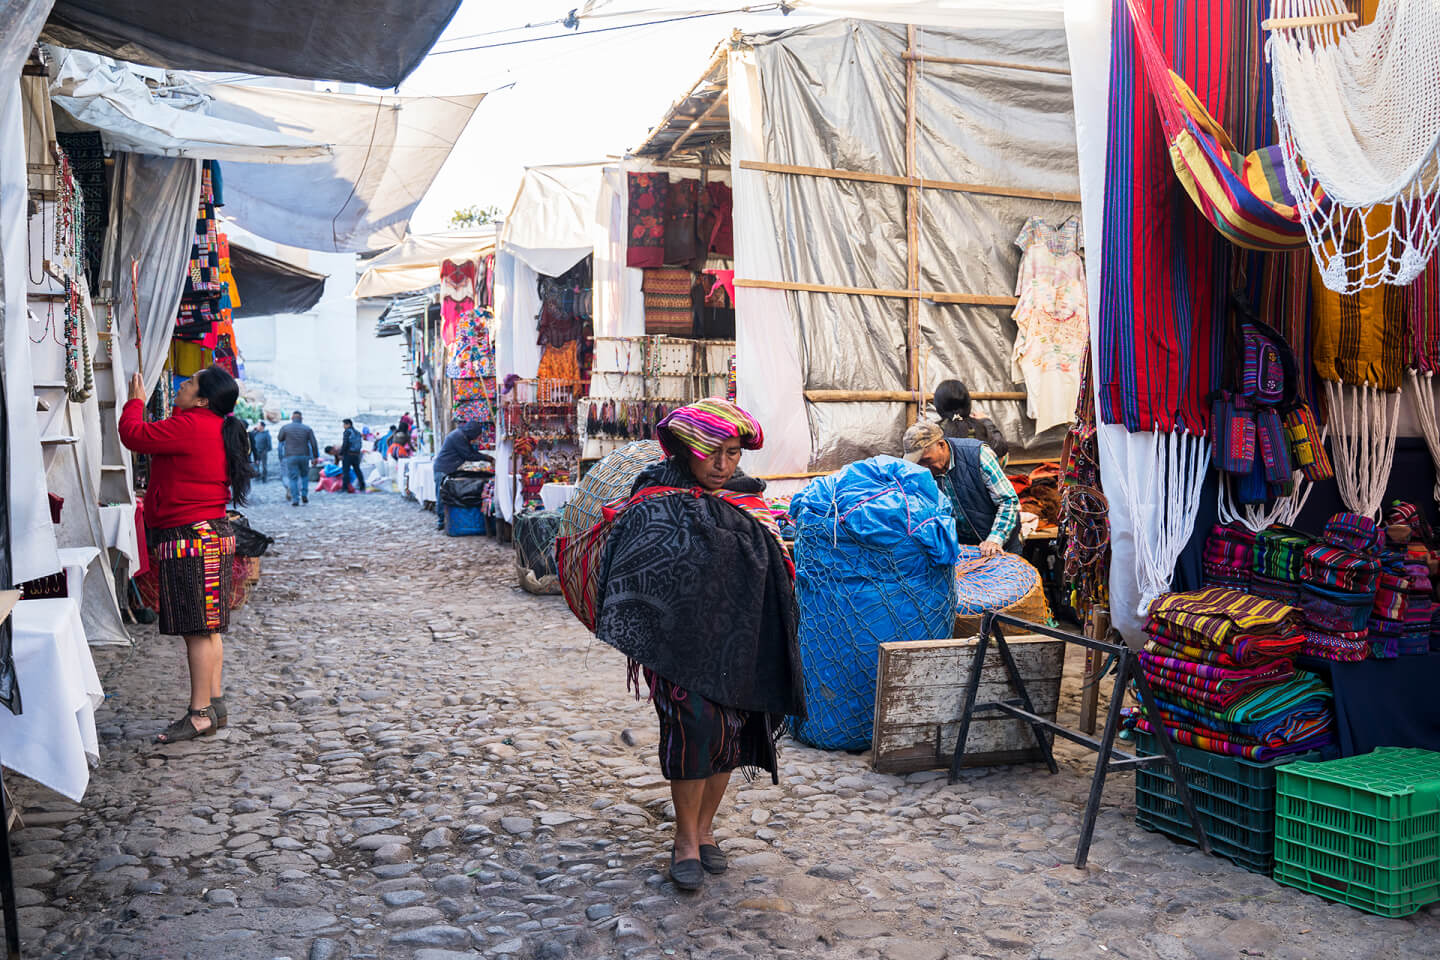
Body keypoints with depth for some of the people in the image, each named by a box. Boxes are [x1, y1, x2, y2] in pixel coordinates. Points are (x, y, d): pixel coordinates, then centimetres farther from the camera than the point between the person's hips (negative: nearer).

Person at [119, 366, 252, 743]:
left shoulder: (189, 425, -16)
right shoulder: (217, 430, 15)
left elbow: (134, 435, -13)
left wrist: (135, 401, 2)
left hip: (191, 539, -10)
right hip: (212, 533, 10)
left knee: (198, 629, -6)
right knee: (208, 627, 13)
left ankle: (200, 713, -1)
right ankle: (215, 704, 20)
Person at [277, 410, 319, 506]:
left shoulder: (285, 428, -1)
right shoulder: (307, 429, 2)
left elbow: (279, 439, 14)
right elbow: (314, 444, -1)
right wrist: (315, 457, 5)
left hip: (290, 456, -2)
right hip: (304, 456, 2)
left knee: (292, 478, 1)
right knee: (304, 475, 20)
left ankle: (295, 499, -4)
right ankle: (304, 495, 9)